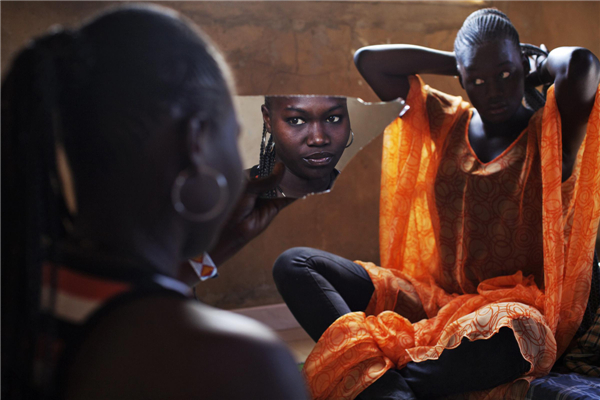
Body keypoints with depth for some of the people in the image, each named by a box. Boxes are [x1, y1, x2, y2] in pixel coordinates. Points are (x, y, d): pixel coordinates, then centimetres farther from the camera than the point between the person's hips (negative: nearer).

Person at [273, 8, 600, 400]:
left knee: (517, 333, -44)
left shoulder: (547, 133, -1)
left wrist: (541, 67, 0)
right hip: (430, 295, 5)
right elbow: (368, 60, 8)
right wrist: (457, 63, 7)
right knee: (294, 264, -14)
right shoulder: (445, 121, 11)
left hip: (512, 305, -4)